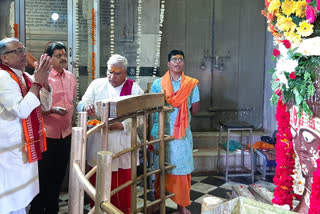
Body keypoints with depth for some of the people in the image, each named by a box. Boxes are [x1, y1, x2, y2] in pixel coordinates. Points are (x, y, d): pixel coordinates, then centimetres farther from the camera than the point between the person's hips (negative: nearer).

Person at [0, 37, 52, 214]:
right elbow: (21, 110, -27)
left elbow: (45, 105, 7)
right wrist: (37, 82, -24)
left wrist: (44, 82, -8)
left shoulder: (25, 77, 8)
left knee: (22, 198, 20)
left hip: (27, 147, 8)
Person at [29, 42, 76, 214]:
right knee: (43, 177, 5)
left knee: (58, 175, 17)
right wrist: (53, 110, -28)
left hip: (66, 135, 6)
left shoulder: (71, 77, 8)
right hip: (47, 135, -6)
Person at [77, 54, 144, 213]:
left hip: (122, 146, -1)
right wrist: (86, 106, -25)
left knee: (122, 185, 7)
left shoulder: (135, 89, 0)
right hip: (98, 145, 2)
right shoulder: (97, 85, 5)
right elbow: (81, 105, -1)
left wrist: (122, 125, -21)